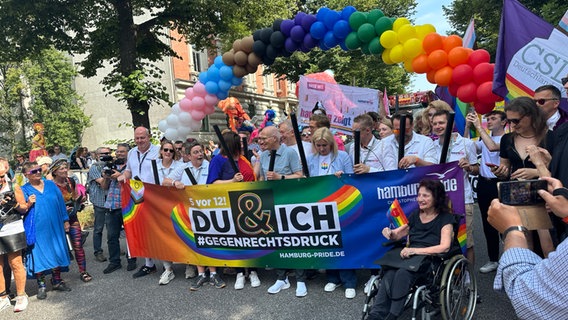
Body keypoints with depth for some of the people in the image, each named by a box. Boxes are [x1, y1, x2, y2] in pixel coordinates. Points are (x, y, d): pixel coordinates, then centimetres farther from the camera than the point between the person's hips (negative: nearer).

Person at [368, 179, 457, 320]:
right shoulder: (415, 215, 17)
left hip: (432, 259, -4)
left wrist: (415, 250, -23)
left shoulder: (445, 218, 1)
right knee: (389, 273, -30)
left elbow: (445, 247, -14)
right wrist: (389, 232, -2)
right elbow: (397, 234, 24)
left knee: (403, 273, -36)